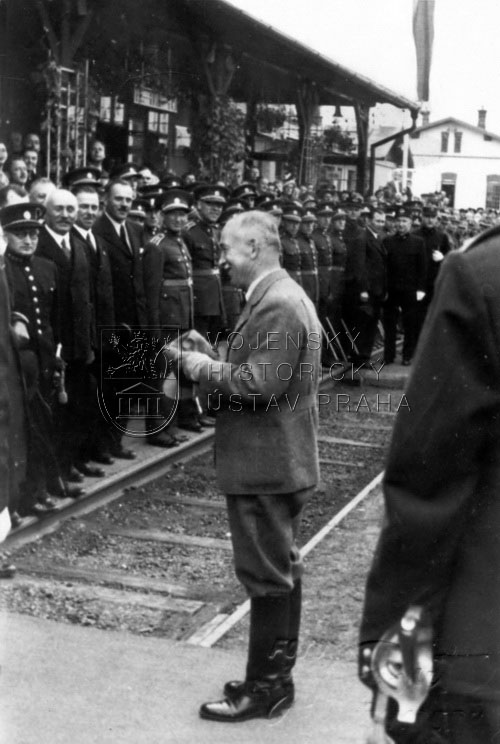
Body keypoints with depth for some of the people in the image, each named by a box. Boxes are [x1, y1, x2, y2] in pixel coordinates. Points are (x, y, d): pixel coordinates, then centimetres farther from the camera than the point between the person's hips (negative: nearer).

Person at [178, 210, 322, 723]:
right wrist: (211, 366, 5)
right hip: (276, 460, 11)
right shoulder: (279, 297, 13)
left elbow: (260, 384, -26)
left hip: (265, 464, -11)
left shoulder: (277, 305, -20)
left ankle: (265, 687, 13)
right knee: (281, 570, 17)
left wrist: (204, 368, -14)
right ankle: (276, 674, 29)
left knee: (267, 574, 0)